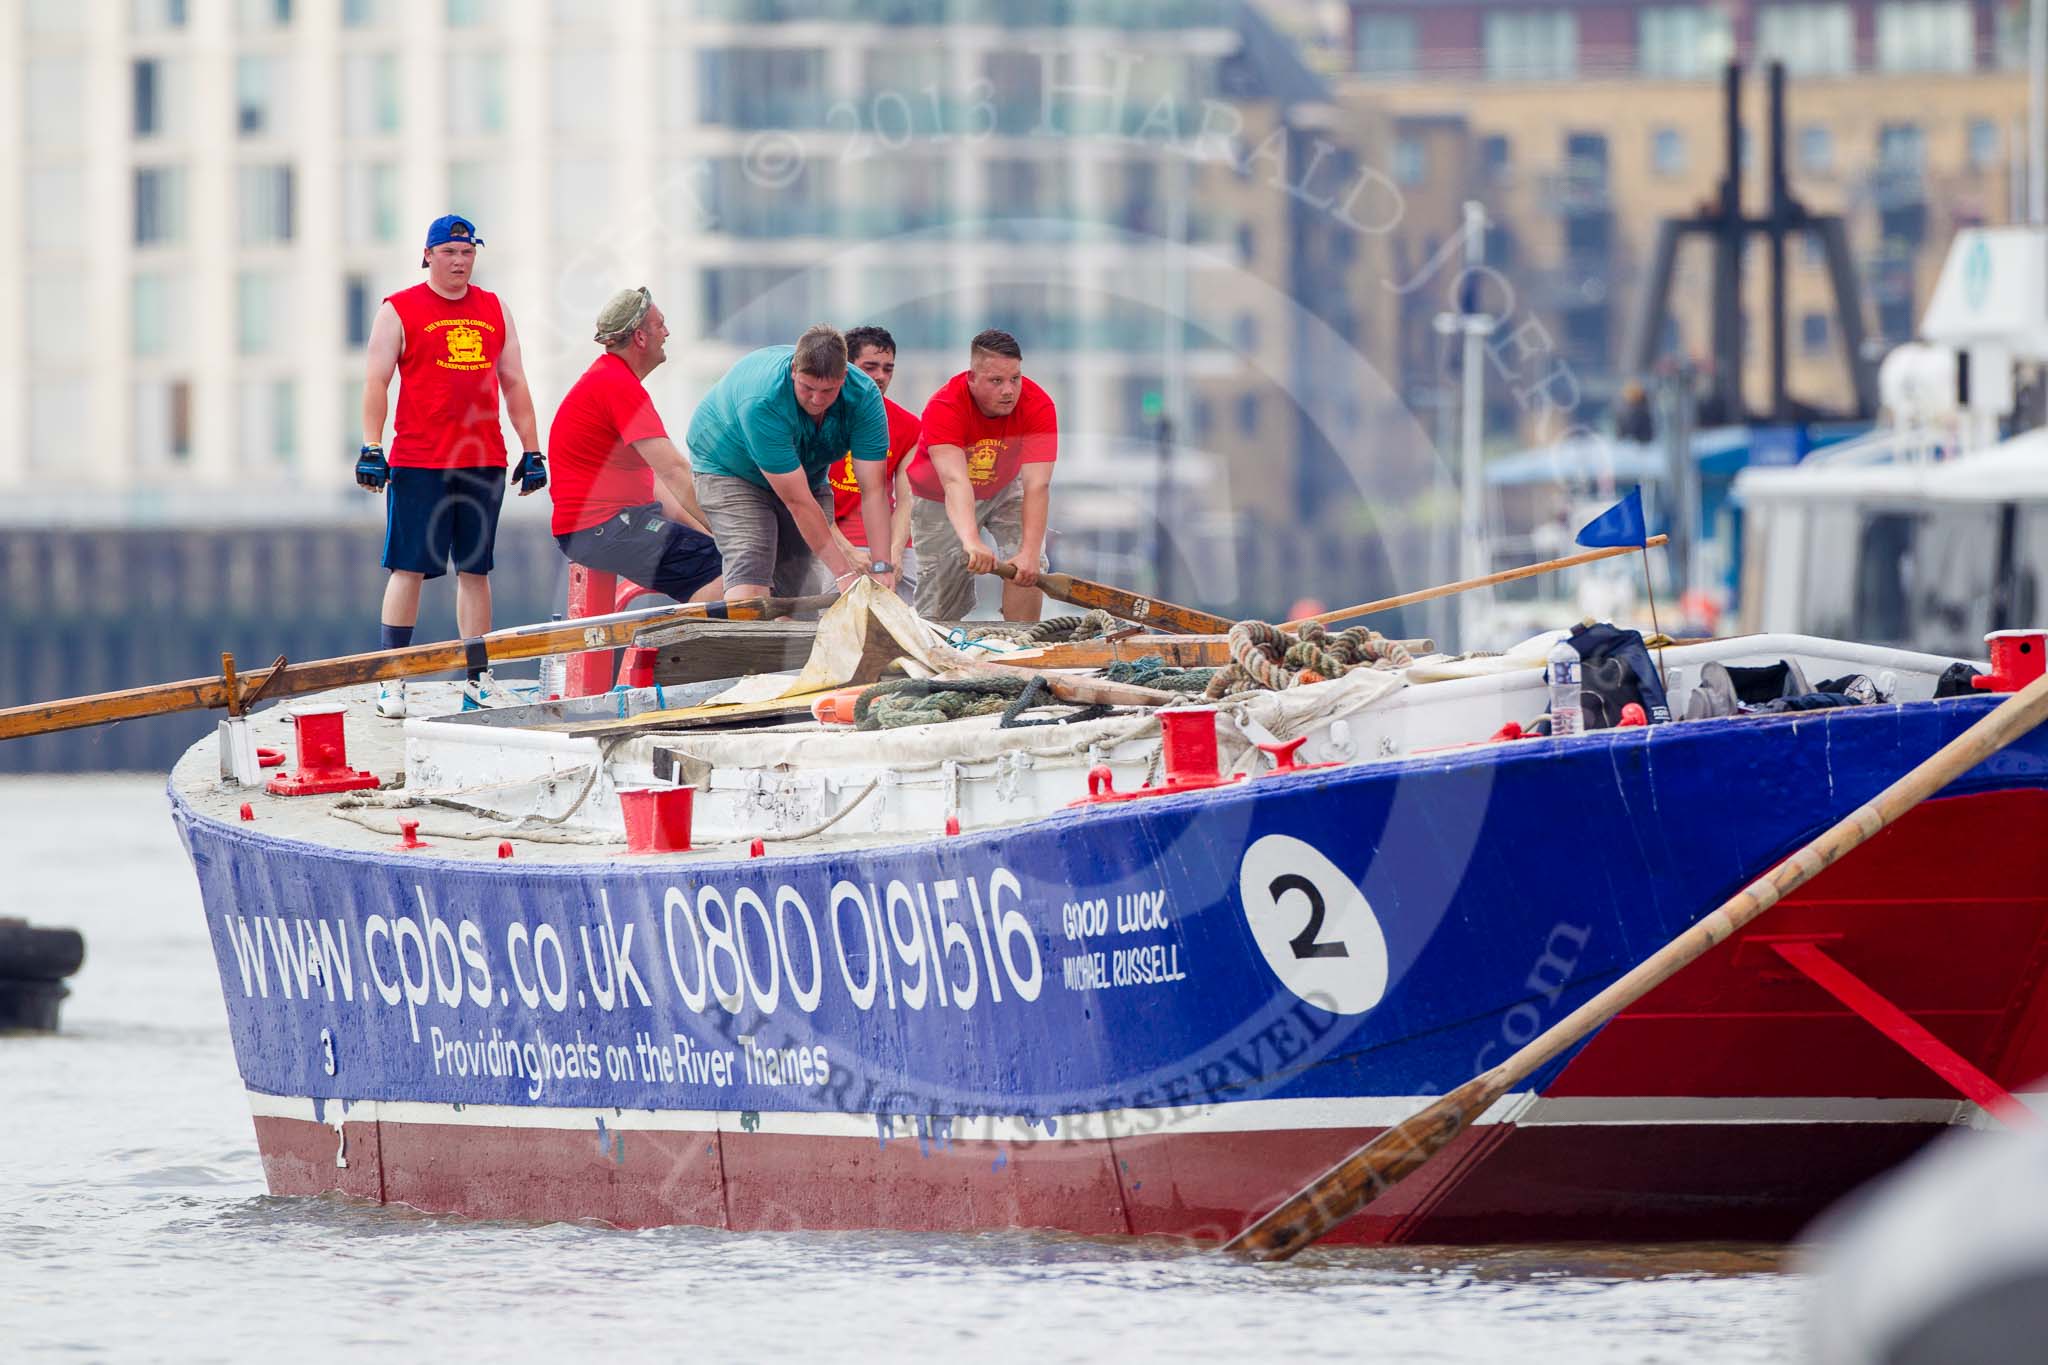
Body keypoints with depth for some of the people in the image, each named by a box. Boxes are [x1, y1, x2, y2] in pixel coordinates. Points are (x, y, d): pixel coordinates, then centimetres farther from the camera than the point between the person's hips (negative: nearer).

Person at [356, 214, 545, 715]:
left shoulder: (494, 311, 15)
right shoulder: (398, 311, 3)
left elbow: (514, 383, 17)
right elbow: (376, 382, -2)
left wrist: (531, 450, 11)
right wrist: (371, 447, -12)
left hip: (484, 462, 4)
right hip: (417, 463, -4)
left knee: (475, 570, 5)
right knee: (409, 569, -5)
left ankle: (477, 682, 7)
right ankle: (391, 681, -2)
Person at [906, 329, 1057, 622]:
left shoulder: (1037, 405, -27)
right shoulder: (944, 408, -33)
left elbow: (1036, 485, -34)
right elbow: (955, 481, -47)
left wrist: (1030, 552, -47)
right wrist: (971, 542, -63)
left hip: (1005, 487, 2)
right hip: (940, 499, -2)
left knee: (1027, 565, -25)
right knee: (938, 610, -5)